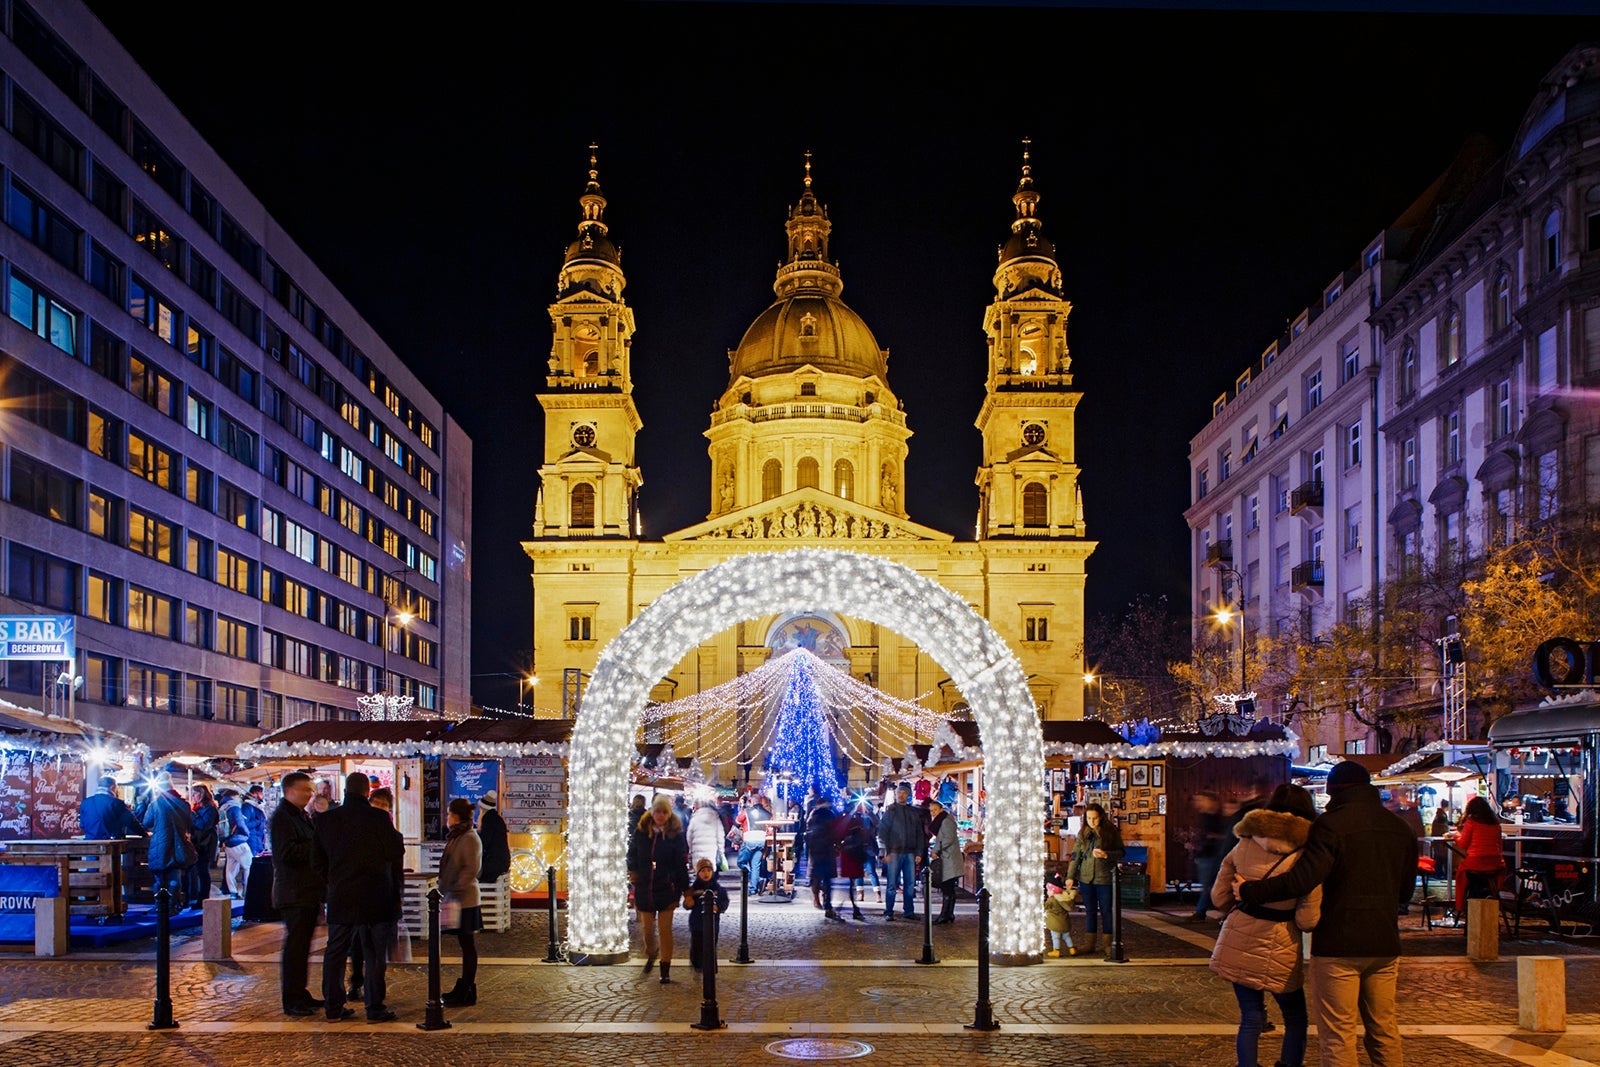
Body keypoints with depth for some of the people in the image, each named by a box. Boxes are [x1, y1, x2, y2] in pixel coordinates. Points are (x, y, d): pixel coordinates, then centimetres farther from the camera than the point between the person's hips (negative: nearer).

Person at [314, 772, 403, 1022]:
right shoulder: (378, 818, -13)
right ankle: (375, 1008, 5)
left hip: (340, 897, 3)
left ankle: (333, 1007, 16)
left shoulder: (325, 819, 1)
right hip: (375, 898, -3)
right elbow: (396, 852, -8)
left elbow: (318, 859, 8)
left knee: (335, 953, 12)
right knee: (375, 955, 4)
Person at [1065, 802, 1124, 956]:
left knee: (1106, 911, 3)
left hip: (1104, 878, -3)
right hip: (1086, 878, 3)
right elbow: (1075, 855, 7)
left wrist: (1106, 855, -19)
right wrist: (1071, 876, 1)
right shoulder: (1083, 833, 6)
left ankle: (1108, 943, 13)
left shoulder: (1110, 832, -2)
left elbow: (1121, 852, 0)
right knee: (1090, 911, 9)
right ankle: (1091, 943, 15)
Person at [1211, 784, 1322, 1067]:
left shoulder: (1244, 845, 2)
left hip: (1238, 945, 3)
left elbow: (1219, 897, 7)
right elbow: (1307, 920, -12)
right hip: (1279, 950, -3)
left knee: (1251, 1019, 12)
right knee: (1295, 1019, 16)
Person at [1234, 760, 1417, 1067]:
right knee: (1384, 1030, 15)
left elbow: (1302, 880, -21)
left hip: (1338, 944, -6)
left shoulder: (1332, 824, -12)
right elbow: (1405, 891, 17)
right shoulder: (1400, 828, 9)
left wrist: (1250, 891, -12)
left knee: (1337, 1035, -1)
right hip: (1385, 944, 6)